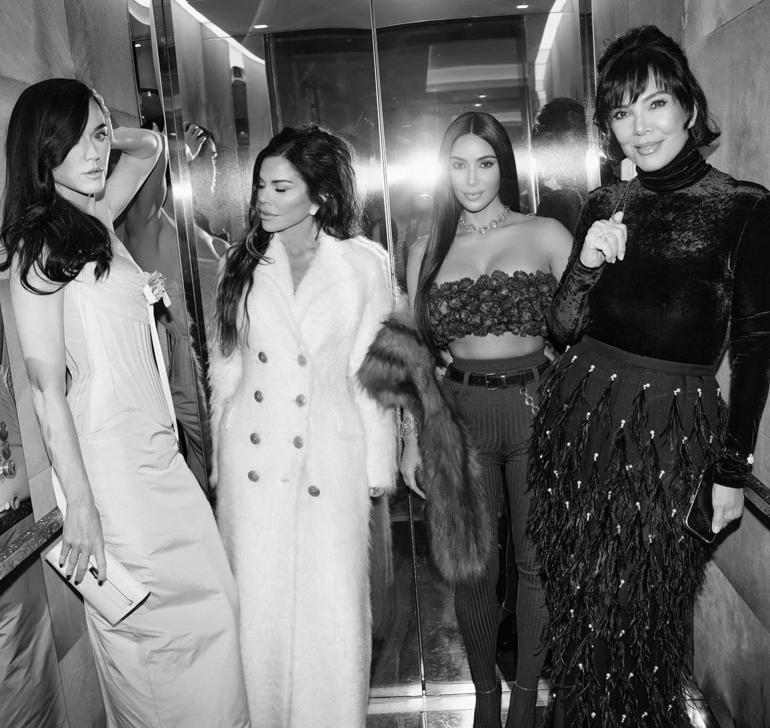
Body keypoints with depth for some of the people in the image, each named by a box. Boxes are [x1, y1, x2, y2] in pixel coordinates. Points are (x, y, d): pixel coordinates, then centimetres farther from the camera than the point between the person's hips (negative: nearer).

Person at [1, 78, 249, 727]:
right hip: (110, 466, -8)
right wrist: (81, 507, -15)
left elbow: (150, 146, 28)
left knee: (211, 609, 13)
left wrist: (104, 131, 8)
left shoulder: (95, 219, 9)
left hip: (159, 449, 8)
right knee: (156, 632, 5)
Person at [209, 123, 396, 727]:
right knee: (259, 604, 8)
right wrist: (220, 461, 8)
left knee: (333, 607, 6)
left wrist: (378, 464, 1)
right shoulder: (241, 263, 7)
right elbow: (225, 365, 10)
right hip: (252, 458, 2)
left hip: (331, 456, -2)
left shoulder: (364, 262, -1)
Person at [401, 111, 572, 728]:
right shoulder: (427, 251, 7)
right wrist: (413, 437, 6)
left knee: (536, 560, 9)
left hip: (536, 410, -1)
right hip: (459, 416, 2)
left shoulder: (546, 236, 0)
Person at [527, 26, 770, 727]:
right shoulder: (604, 207, 7)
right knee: (579, 605, 15)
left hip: (674, 430, -3)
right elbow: (564, 328, 6)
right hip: (578, 415, 4)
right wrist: (586, 265, -13)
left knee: (644, 610, 8)